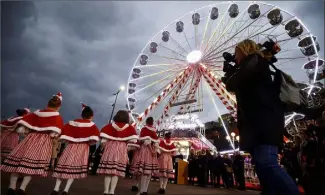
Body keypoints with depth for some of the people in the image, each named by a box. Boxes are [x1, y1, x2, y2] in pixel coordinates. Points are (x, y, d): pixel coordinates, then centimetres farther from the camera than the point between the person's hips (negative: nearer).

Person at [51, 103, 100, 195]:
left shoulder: (72, 122, 5)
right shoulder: (91, 125, -5)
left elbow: (64, 132, 3)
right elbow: (95, 137, -15)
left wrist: (70, 141, 13)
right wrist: (89, 142, 1)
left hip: (71, 146, 3)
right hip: (83, 148, -3)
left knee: (64, 165, 12)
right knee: (75, 168, 3)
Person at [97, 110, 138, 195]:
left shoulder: (109, 126, 4)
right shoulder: (130, 128, 2)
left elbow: (103, 140, -1)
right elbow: (133, 140, -8)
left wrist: (105, 148, 13)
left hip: (110, 148, 1)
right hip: (122, 150, -1)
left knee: (108, 172, 8)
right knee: (116, 173, 5)